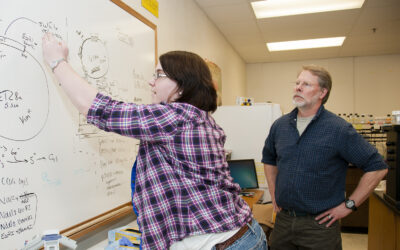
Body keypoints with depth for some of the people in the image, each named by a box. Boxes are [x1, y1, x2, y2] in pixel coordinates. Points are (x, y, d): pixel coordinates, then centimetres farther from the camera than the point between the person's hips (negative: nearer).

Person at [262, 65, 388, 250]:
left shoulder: (339, 129, -13)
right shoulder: (280, 125, 3)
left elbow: (377, 167, -9)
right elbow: (269, 158, 20)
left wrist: (349, 205, -9)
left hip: (319, 225, -4)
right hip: (282, 220, 5)